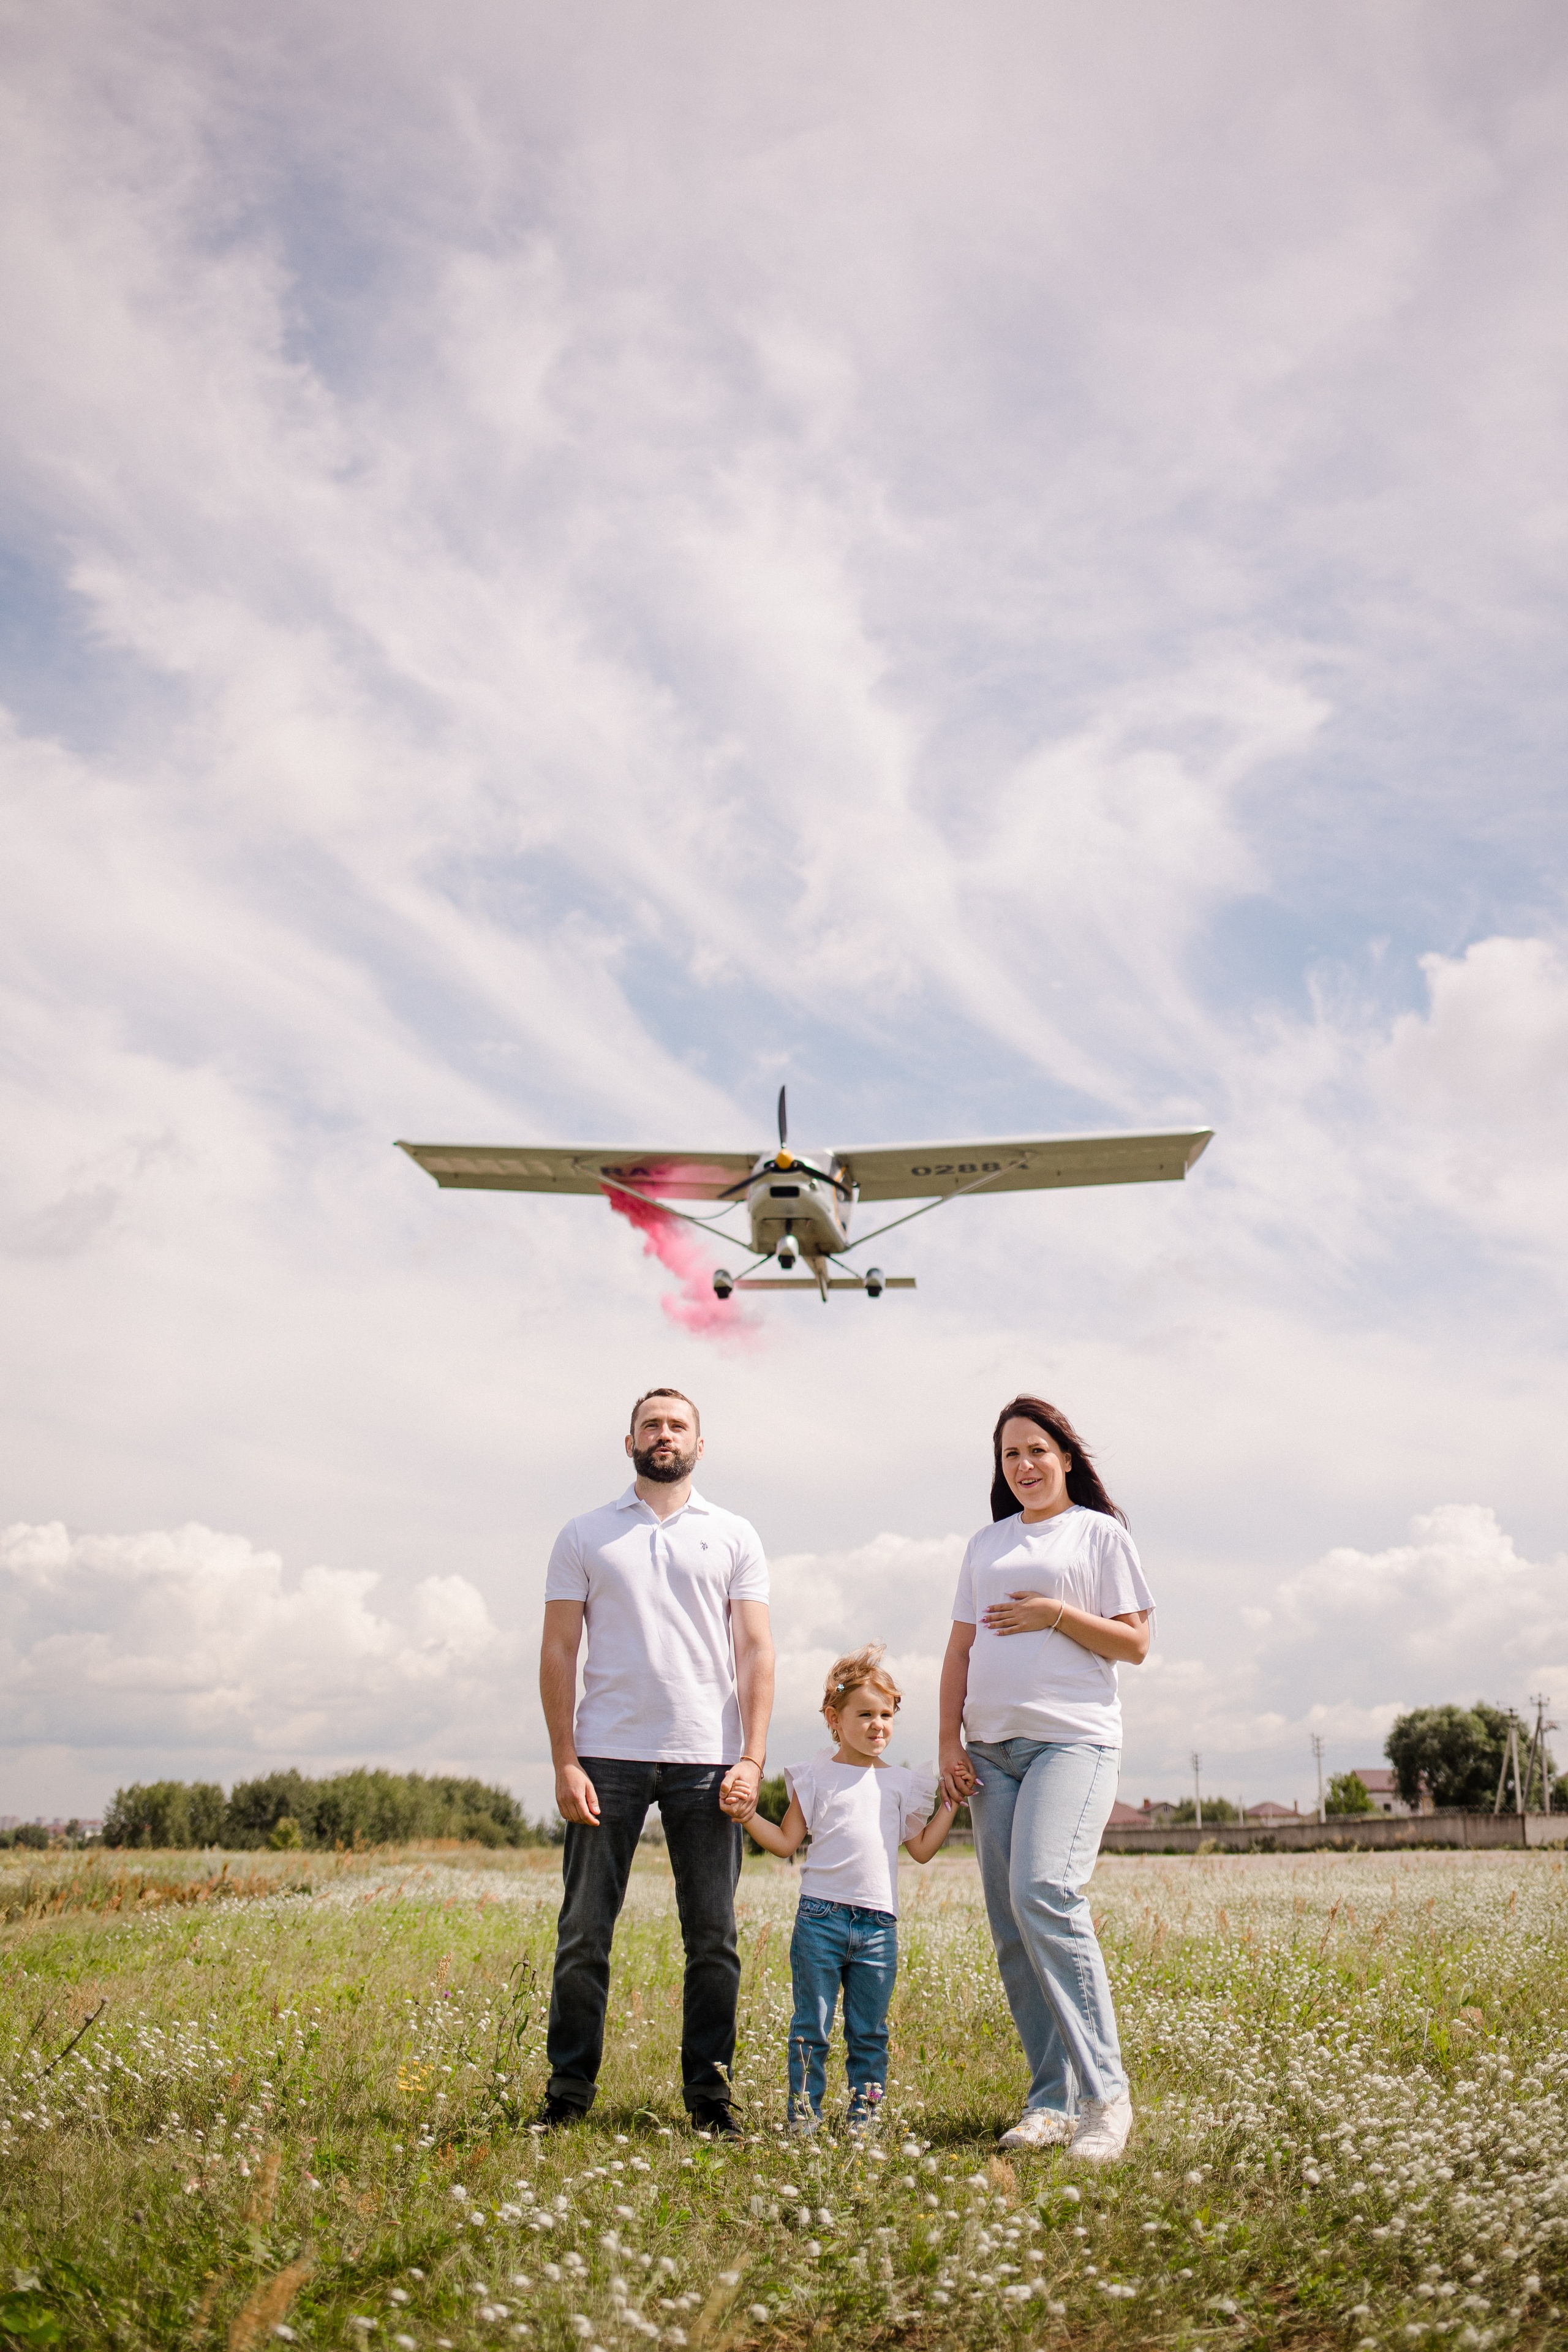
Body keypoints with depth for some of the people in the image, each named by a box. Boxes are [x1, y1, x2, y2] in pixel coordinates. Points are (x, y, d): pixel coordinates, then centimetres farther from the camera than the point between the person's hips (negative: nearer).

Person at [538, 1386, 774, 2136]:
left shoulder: (734, 1536, 9)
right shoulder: (584, 1536, 8)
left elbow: (755, 1651, 5)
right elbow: (557, 1652, 5)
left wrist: (751, 1758, -6)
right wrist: (565, 1762, -4)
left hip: (707, 1761, 0)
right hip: (608, 1757, 0)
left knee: (713, 1936, 3)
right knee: (583, 1933, 3)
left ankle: (709, 2095, 14)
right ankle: (568, 2092, 15)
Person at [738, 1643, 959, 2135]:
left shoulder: (901, 1784, 12)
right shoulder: (817, 1777, 4)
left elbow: (922, 1848, 15)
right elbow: (786, 1841, 3)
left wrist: (949, 1804, 9)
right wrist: (749, 1816, -11)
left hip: (878, 1924, 2)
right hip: (821, 1916, -2)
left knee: (869, 2031, 8)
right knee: (812, 2025, 2)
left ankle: (864, 2114, 19)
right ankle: (804, 2114, 12)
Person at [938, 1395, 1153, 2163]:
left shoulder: (1101, 1533, 6)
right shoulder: (986, 1545, 19)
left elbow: (1134, 1645, 2)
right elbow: (960, 1649, 17)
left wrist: (1058, 1615, -11)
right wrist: (949, 1740, 7)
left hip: (1073, 1738, -5)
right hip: (992, 1747, 5)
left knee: (1045, 1893, -23)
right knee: (1010, 1929, 3)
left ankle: (1105, 2092, -16)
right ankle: (1051, 2102, 10)